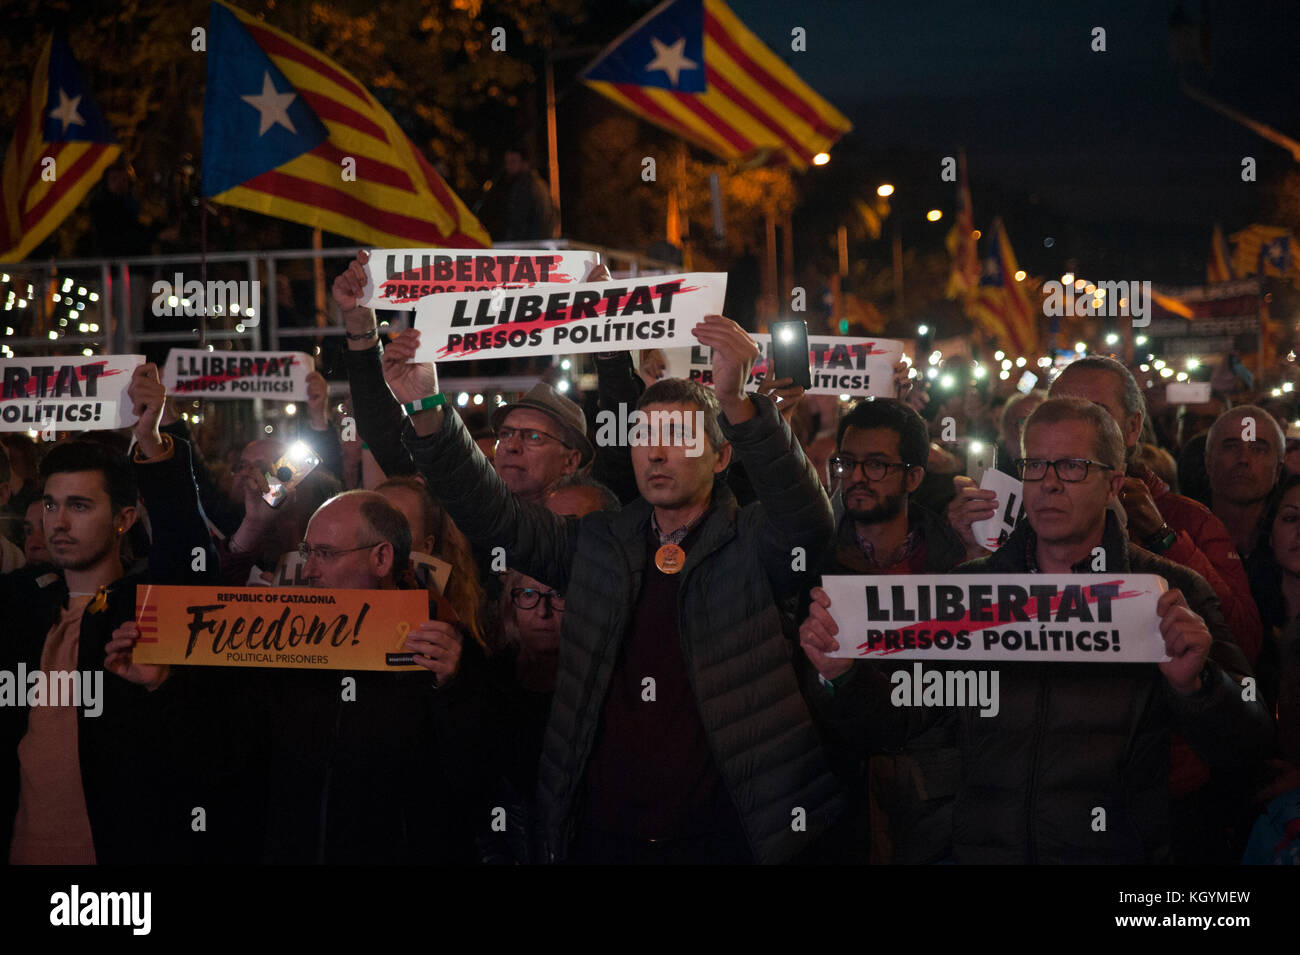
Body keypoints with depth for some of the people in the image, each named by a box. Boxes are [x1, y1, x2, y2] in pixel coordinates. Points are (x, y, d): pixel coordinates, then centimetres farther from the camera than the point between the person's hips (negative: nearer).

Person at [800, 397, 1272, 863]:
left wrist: (1193, 683, -22)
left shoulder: (1172, 595, 3)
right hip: (982, 851, 4)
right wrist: (842, 674, -9)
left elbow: (1246, 751, -4)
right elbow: (892, 723, 10)